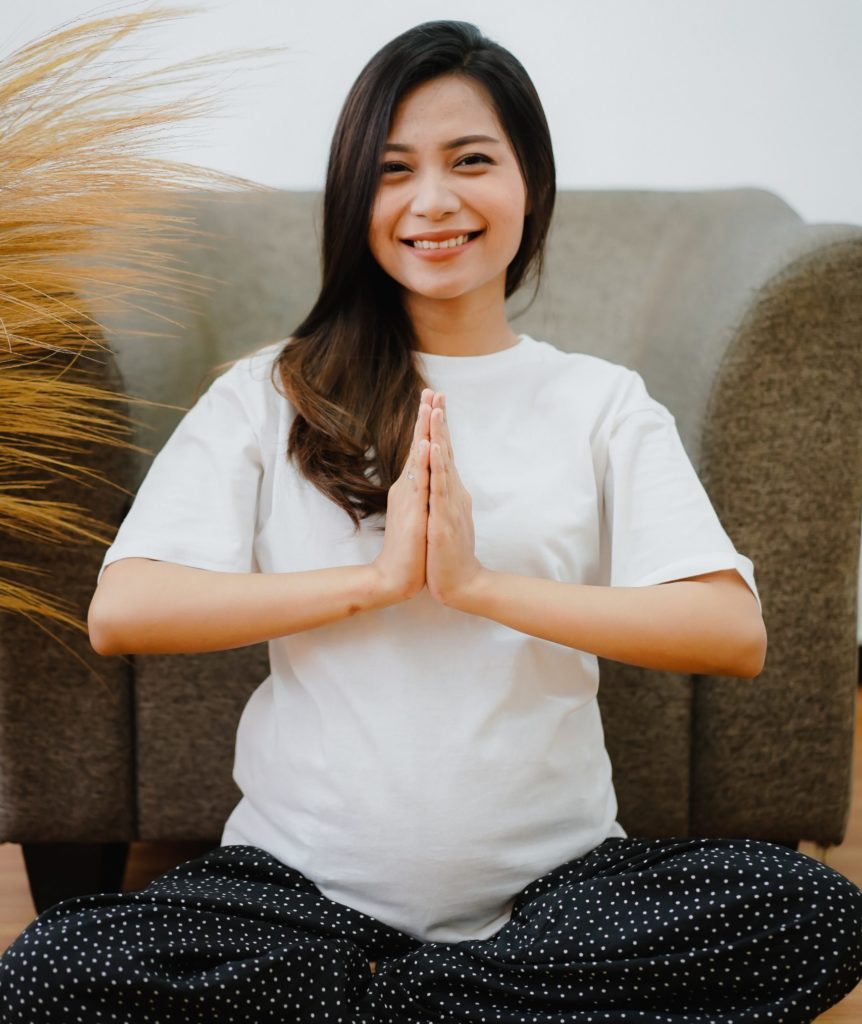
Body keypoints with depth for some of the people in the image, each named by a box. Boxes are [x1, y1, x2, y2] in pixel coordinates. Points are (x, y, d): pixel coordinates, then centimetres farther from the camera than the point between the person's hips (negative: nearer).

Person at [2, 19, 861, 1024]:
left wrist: (478, 583, -16)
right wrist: (380, 577, -12)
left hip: (552, 875, 1)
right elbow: (118, 612, -7)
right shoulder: (271, 394, 7)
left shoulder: (602, 401, 7)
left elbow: (737, 633, -7)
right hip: (303, 878, 0)